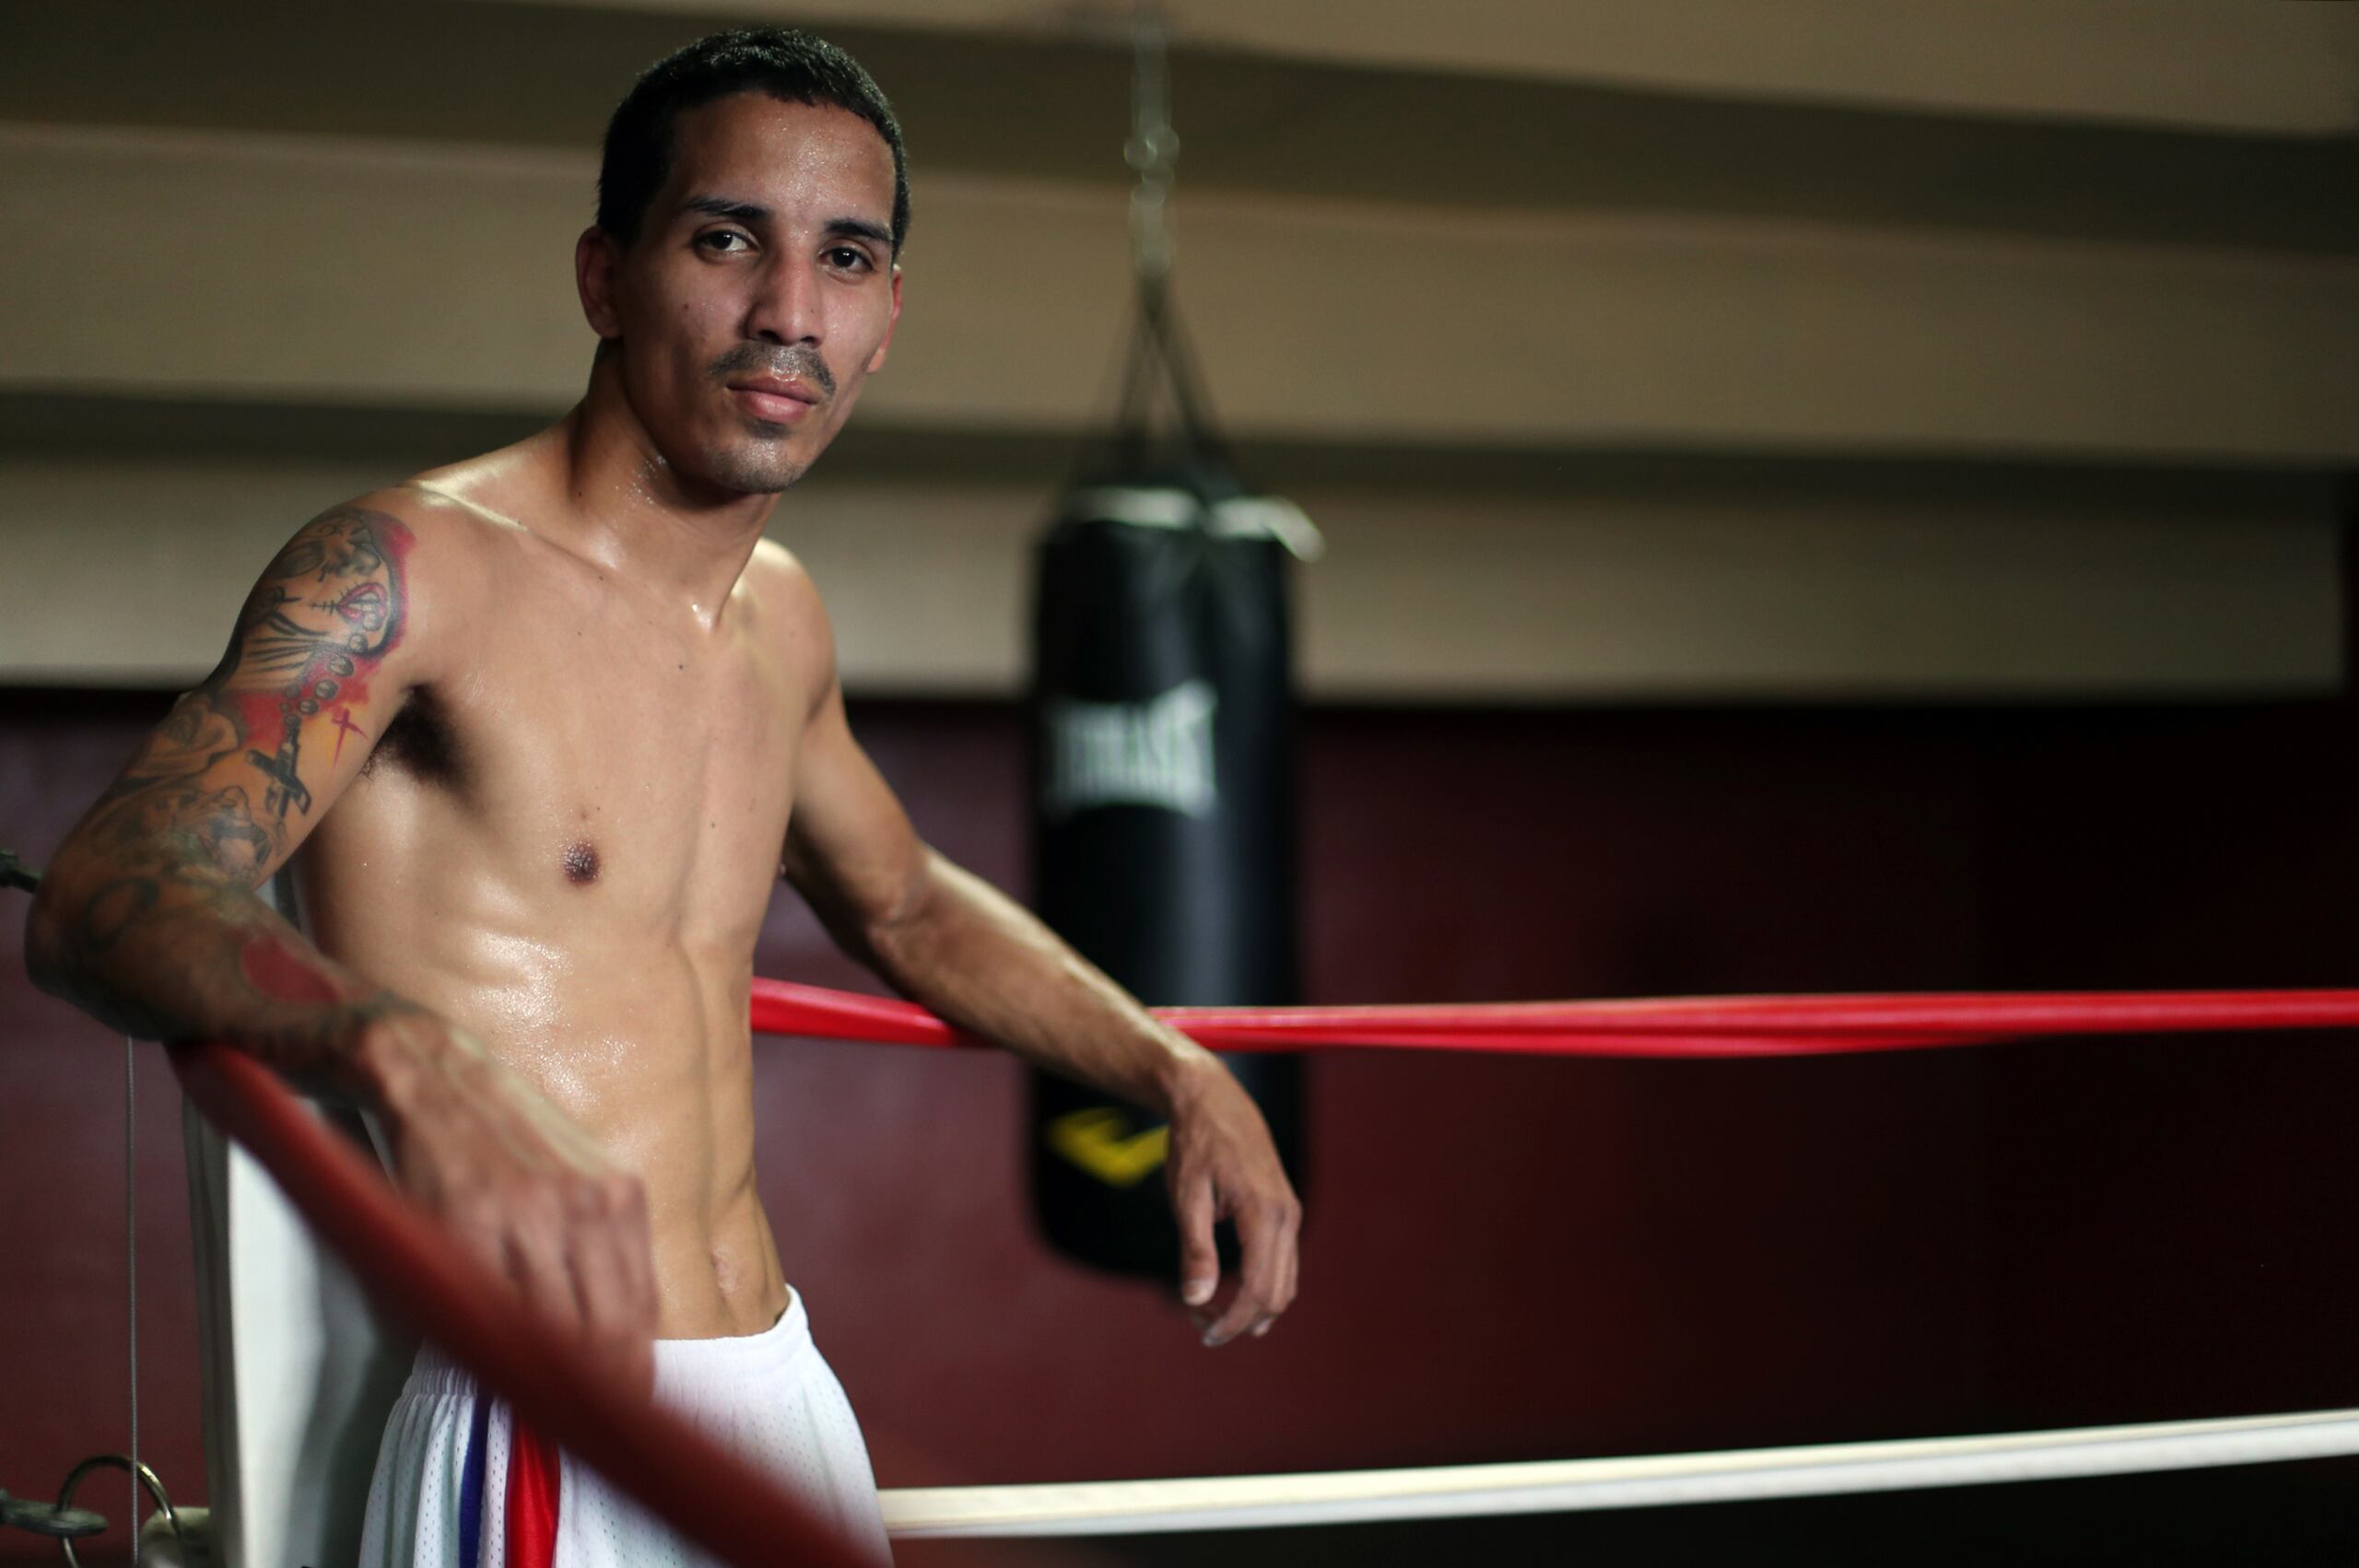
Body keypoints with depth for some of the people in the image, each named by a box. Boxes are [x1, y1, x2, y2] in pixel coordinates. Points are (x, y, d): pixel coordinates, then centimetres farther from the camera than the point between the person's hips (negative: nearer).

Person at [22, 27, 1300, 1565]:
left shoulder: (781, 619, 12)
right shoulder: (416, 567, -12)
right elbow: (104, 896, -27)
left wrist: (1179, 1069, 18)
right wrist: (418, 1067, -45)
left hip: (785, 1388, 7)